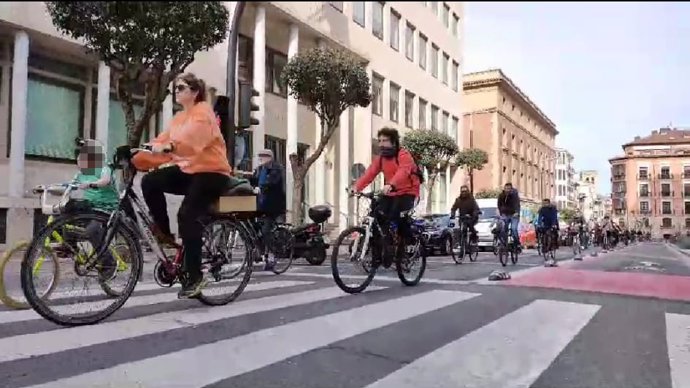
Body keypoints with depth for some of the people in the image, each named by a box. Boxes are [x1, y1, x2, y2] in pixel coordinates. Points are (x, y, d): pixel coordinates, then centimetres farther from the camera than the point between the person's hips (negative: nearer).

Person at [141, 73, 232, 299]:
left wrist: (169, 147, -41)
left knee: (187, 215, -22)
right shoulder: (178, 118, 18)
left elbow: (193, 137, -28)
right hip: (188, 169, 7)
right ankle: (165, 234, -1)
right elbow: (162, 141, 4)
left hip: (211, 172, -7)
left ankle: (195, 276, -12)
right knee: (150, 182, -15)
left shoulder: (203, 111, -8)